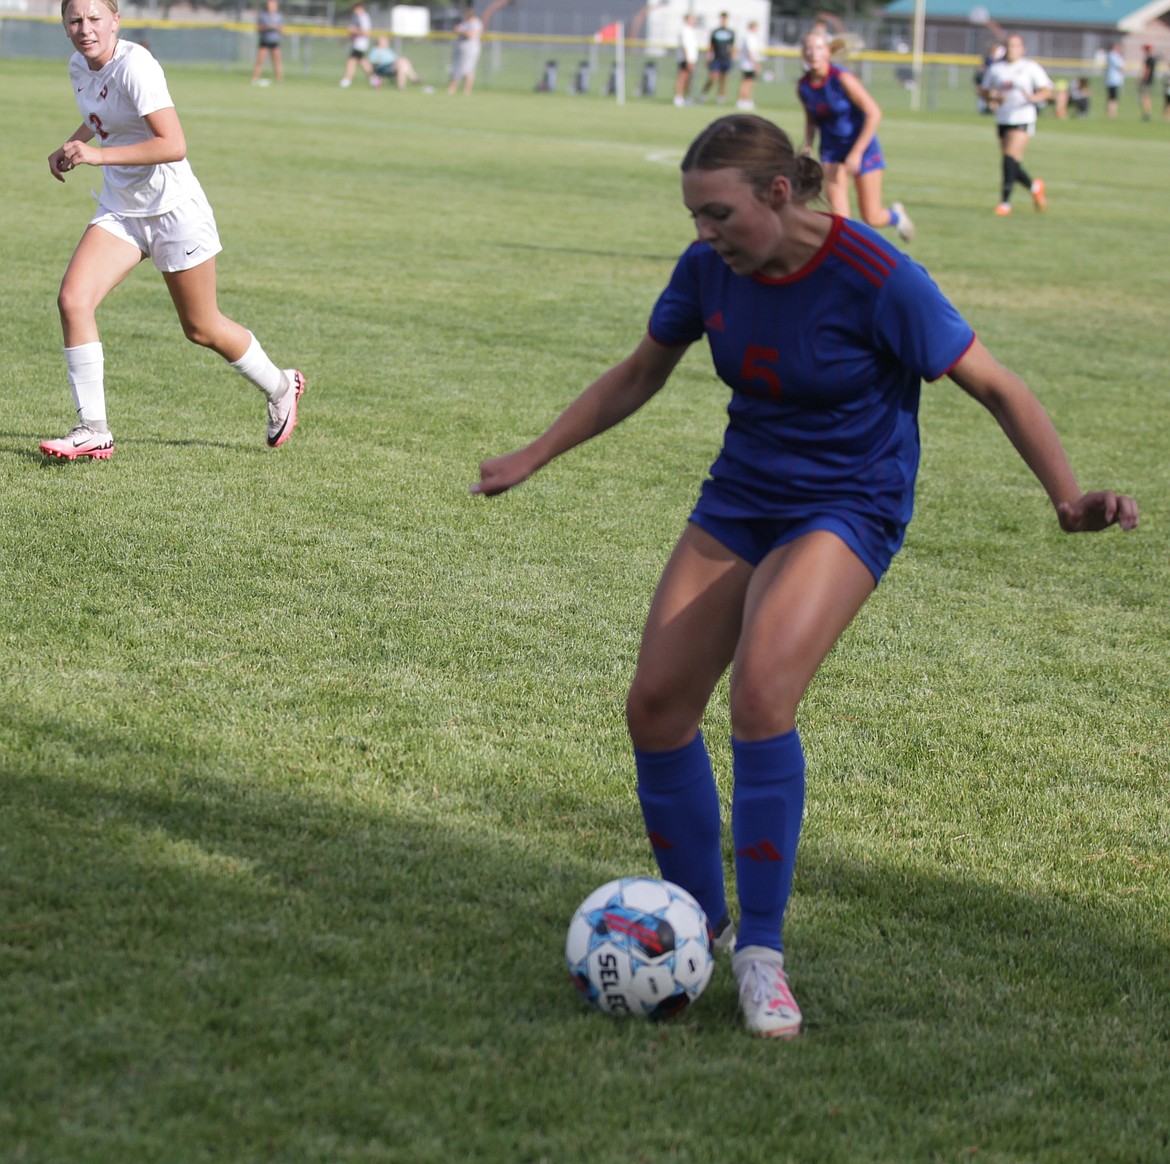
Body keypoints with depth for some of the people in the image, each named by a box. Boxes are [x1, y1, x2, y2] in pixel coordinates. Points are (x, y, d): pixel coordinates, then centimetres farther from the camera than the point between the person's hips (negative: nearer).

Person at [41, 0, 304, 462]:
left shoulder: (135, 66, -23)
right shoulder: (79, 68, 2)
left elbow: (174, 146, -31)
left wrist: (99, 155, -33)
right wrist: (69, 147, 9)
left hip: (174, 211, -7)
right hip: (119, 211, 7)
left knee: (201, 328, 7)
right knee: (72, 299, -14)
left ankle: (280, 387, 35)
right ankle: (93, 429, -8)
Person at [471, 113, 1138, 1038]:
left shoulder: (875, 279, -21)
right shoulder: (709, 270, -4)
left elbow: (997, 388, -15)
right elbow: (639, 375, 14)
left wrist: (1069, 497, -27)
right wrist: (534, 458, 12)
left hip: (845, 510, -6)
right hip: (738, 501, 6)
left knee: (760, 691, -28)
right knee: (656, 706, -5)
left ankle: (761, 952, -15)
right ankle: (699, 924, 17)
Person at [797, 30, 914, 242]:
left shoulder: (843, 79, -22)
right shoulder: (803, 86, -6)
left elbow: (874, 113, -21)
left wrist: (856, 153, -23)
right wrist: (807, 148, -3)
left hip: (862, 147, -4)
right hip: (831, 151, 4)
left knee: (871, 218, 2)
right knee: (838, 215, -12)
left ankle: (895, 215, 37)